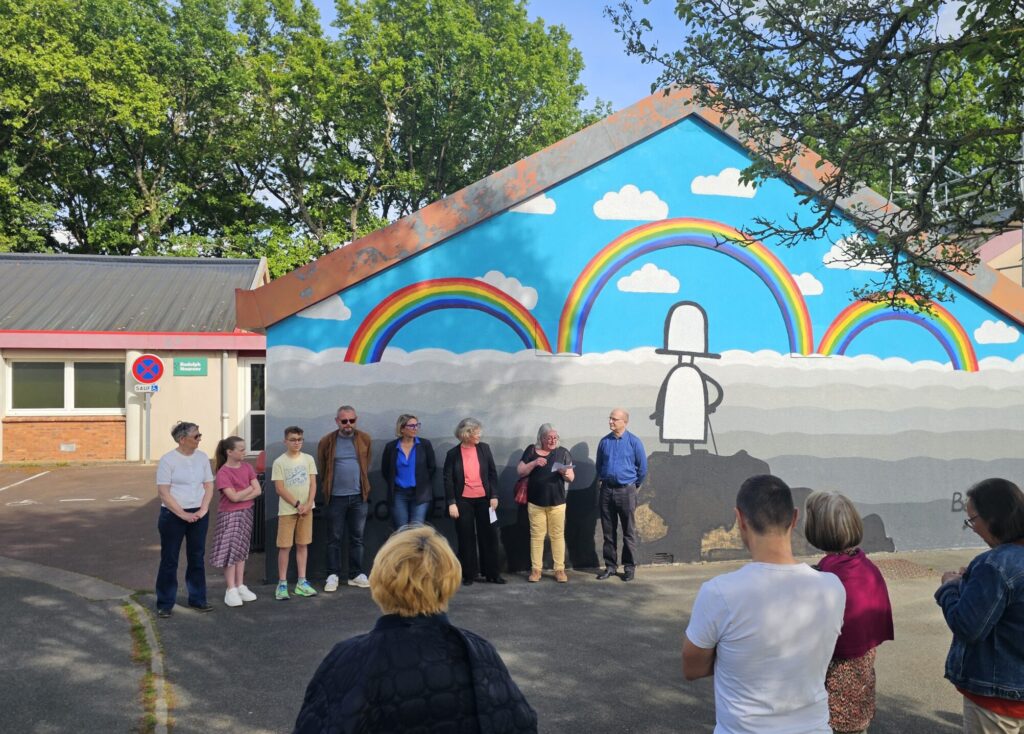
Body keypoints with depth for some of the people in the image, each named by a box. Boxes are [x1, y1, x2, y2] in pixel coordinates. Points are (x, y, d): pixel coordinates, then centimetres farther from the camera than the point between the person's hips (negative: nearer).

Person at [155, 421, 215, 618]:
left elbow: (209, 486, 6)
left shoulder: (202, 457, 4)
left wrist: (203, 510, -7)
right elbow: (163, 492, -13)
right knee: (169, 559, 3)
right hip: (173, 515, -4)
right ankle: (164, 604, 13)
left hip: (199, 515, 4)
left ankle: (197, 599, 23)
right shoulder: (168, 460, -10)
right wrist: (183, 514, -17)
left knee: (197, 557, 11)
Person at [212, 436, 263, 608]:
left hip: (246, 513, 6)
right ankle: (231, 590, 2)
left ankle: (241, 586, 19)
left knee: (241, 550, 11)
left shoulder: (247, 467, 3)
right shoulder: (223, 473, -15)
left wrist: (241, 497, -15)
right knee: (231, 550, -3)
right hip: (229, 514, -6)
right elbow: (233, 497, -20)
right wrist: (250, 487, -7)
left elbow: (258, 491, -3)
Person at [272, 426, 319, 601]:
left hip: (306, 508, 3)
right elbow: (279, 489, -8)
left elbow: (313, 484, 3)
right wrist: (297, 504, -13)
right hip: (287, 510, -3)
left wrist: (308, 504, -10)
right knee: (285, 546, -1)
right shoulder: (279, 462, -5)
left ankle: (301, 582, 15)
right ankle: (282, 584, 7)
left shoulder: (308, 459, 4)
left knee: (303, 545, 8)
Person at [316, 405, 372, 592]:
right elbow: (322, 468, 6)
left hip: (359, 496, 2)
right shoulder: (327, 441, -4)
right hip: (336, 497, -2)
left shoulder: (364, 439, 2)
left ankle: (356, 574, 17)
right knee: (334, 538, 5)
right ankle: (332, 575, 13)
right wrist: (326, 488, 10)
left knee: (357, 537, 9)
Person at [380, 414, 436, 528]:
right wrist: (392, 485, 11)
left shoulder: (425, 444, -1)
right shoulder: (391, 447, 0)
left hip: (420, 494, -1)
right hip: (398, 494, 1)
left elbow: (432, 467, 6)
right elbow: (385, 471, 11)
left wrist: (422, 483, 8)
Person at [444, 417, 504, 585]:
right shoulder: (453, 453, -4)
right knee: (466, 538, 5)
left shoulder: (484, 448, 2)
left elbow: (493, 473, 4)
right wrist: (451, 503, -9)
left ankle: (492, 573, 15)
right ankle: (468, 574, 16)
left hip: (484, 499, 2)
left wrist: (494, 496, -2)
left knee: (489, 536, 5)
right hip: (463, 501, -2)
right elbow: (448, 480, -3)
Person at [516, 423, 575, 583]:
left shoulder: (563, 452, 3)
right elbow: (520, 471, 0)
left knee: (557, 535, 3)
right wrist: (534, 463, -15)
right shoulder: (531, 450, 3)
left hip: (557, 502, 0)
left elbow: (571, 477, 3)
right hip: (535, 502, 0)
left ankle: (560, 569, 10)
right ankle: (535, 569, 11)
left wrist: (565, 472, -20)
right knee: (536, 535, 4)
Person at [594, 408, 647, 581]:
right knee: (608, 531, 8)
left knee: (629, 532, 3)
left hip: (626, 491, -3)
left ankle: (630, 567, 12)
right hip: (607, 490, 3)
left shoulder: (634, 442, -5)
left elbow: (642, 467, 2)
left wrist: (634, 485, 10)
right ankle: (610, 566, 18)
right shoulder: (604, 442, 5)